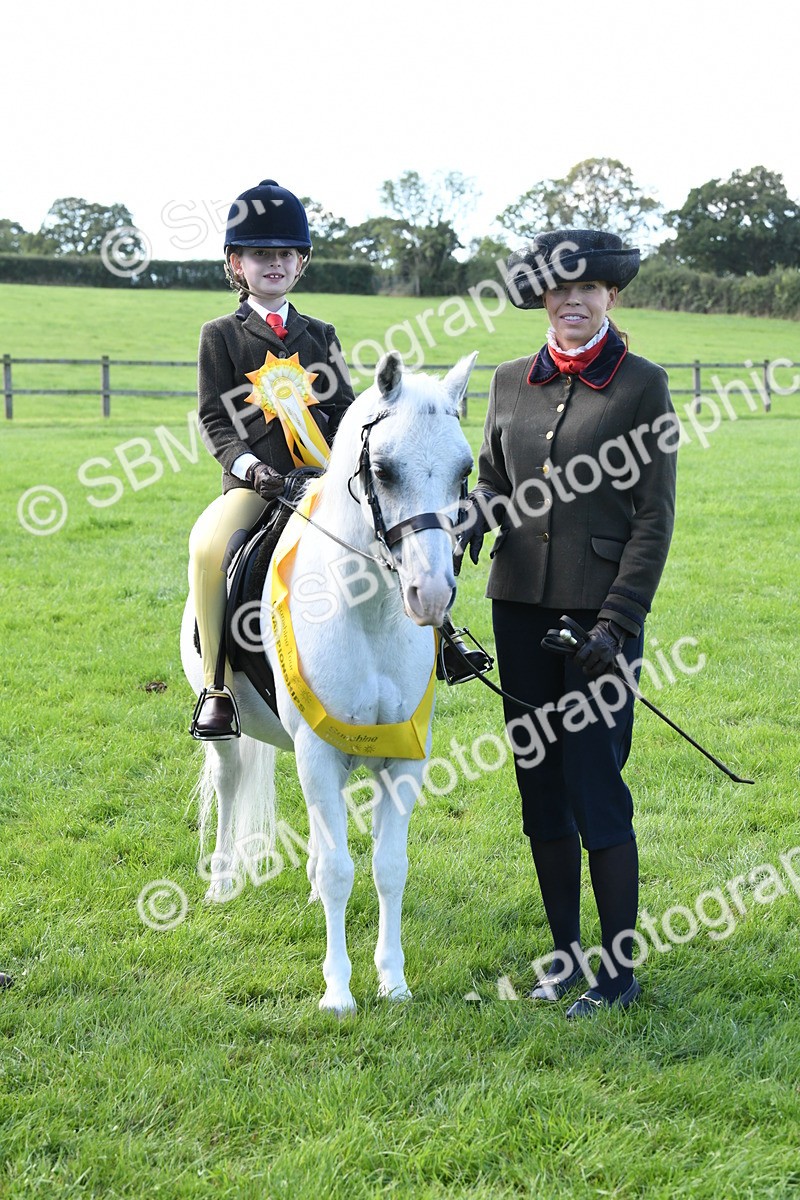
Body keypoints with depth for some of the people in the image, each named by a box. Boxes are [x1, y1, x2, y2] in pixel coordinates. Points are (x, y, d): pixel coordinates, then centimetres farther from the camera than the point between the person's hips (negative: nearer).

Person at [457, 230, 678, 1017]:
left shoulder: (642, 385, -5)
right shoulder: (511, 382, 9)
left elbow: (653, 518, -7)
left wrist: (617, 623, -14)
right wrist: (474, 517, -4)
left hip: (600, 609, -5)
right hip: (520, 603, 5)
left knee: (596, 787, -5)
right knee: (539, 784, 10)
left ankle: (618, 971, 8)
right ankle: (564, 954, 23)